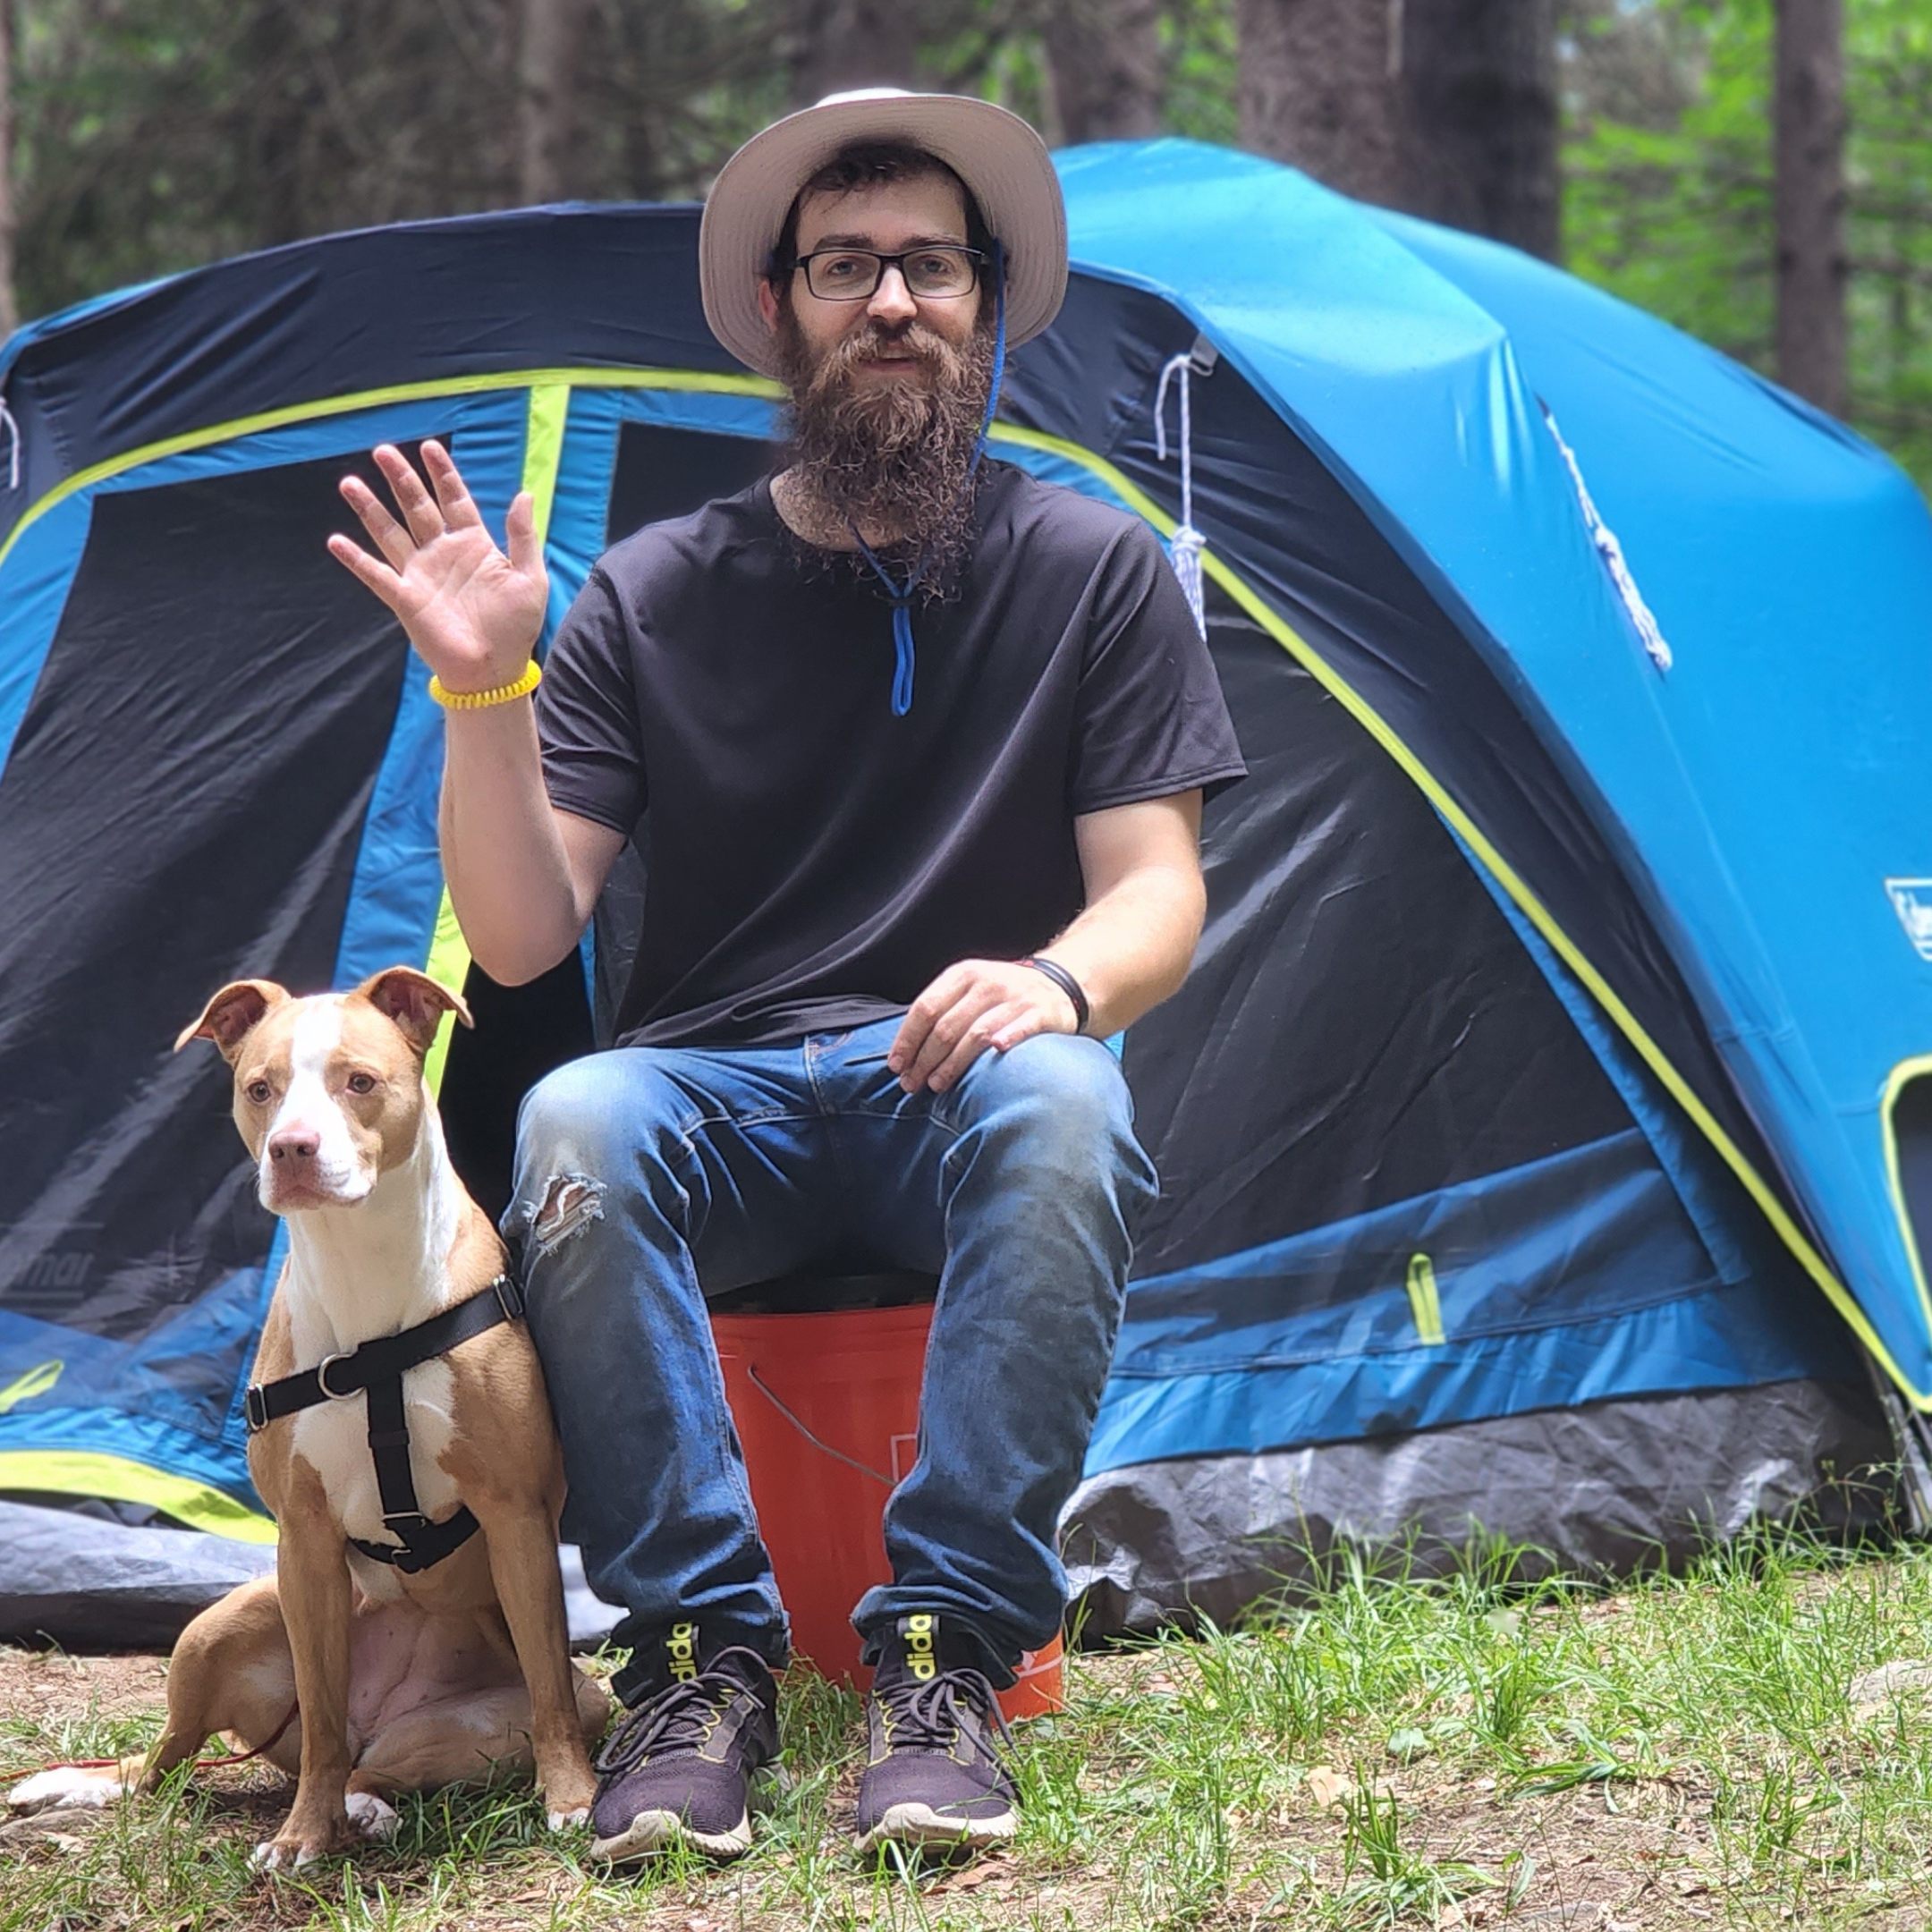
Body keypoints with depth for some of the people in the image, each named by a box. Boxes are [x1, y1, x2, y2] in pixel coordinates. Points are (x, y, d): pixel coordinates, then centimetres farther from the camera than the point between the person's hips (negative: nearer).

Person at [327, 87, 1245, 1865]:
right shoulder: (655, 595, 3)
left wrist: (1058, 981, -26)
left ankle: (947, 1655, -30)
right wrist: (488, 690, -18)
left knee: (1060, 1103, -36)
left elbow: (1157, 887, -2)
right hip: (716, 1101, 1)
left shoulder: (1094, 567, 2)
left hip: (958, 1087, 0)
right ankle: (701, 1654, -25)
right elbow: (521, 938, -2)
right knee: (578, 1125, -34)